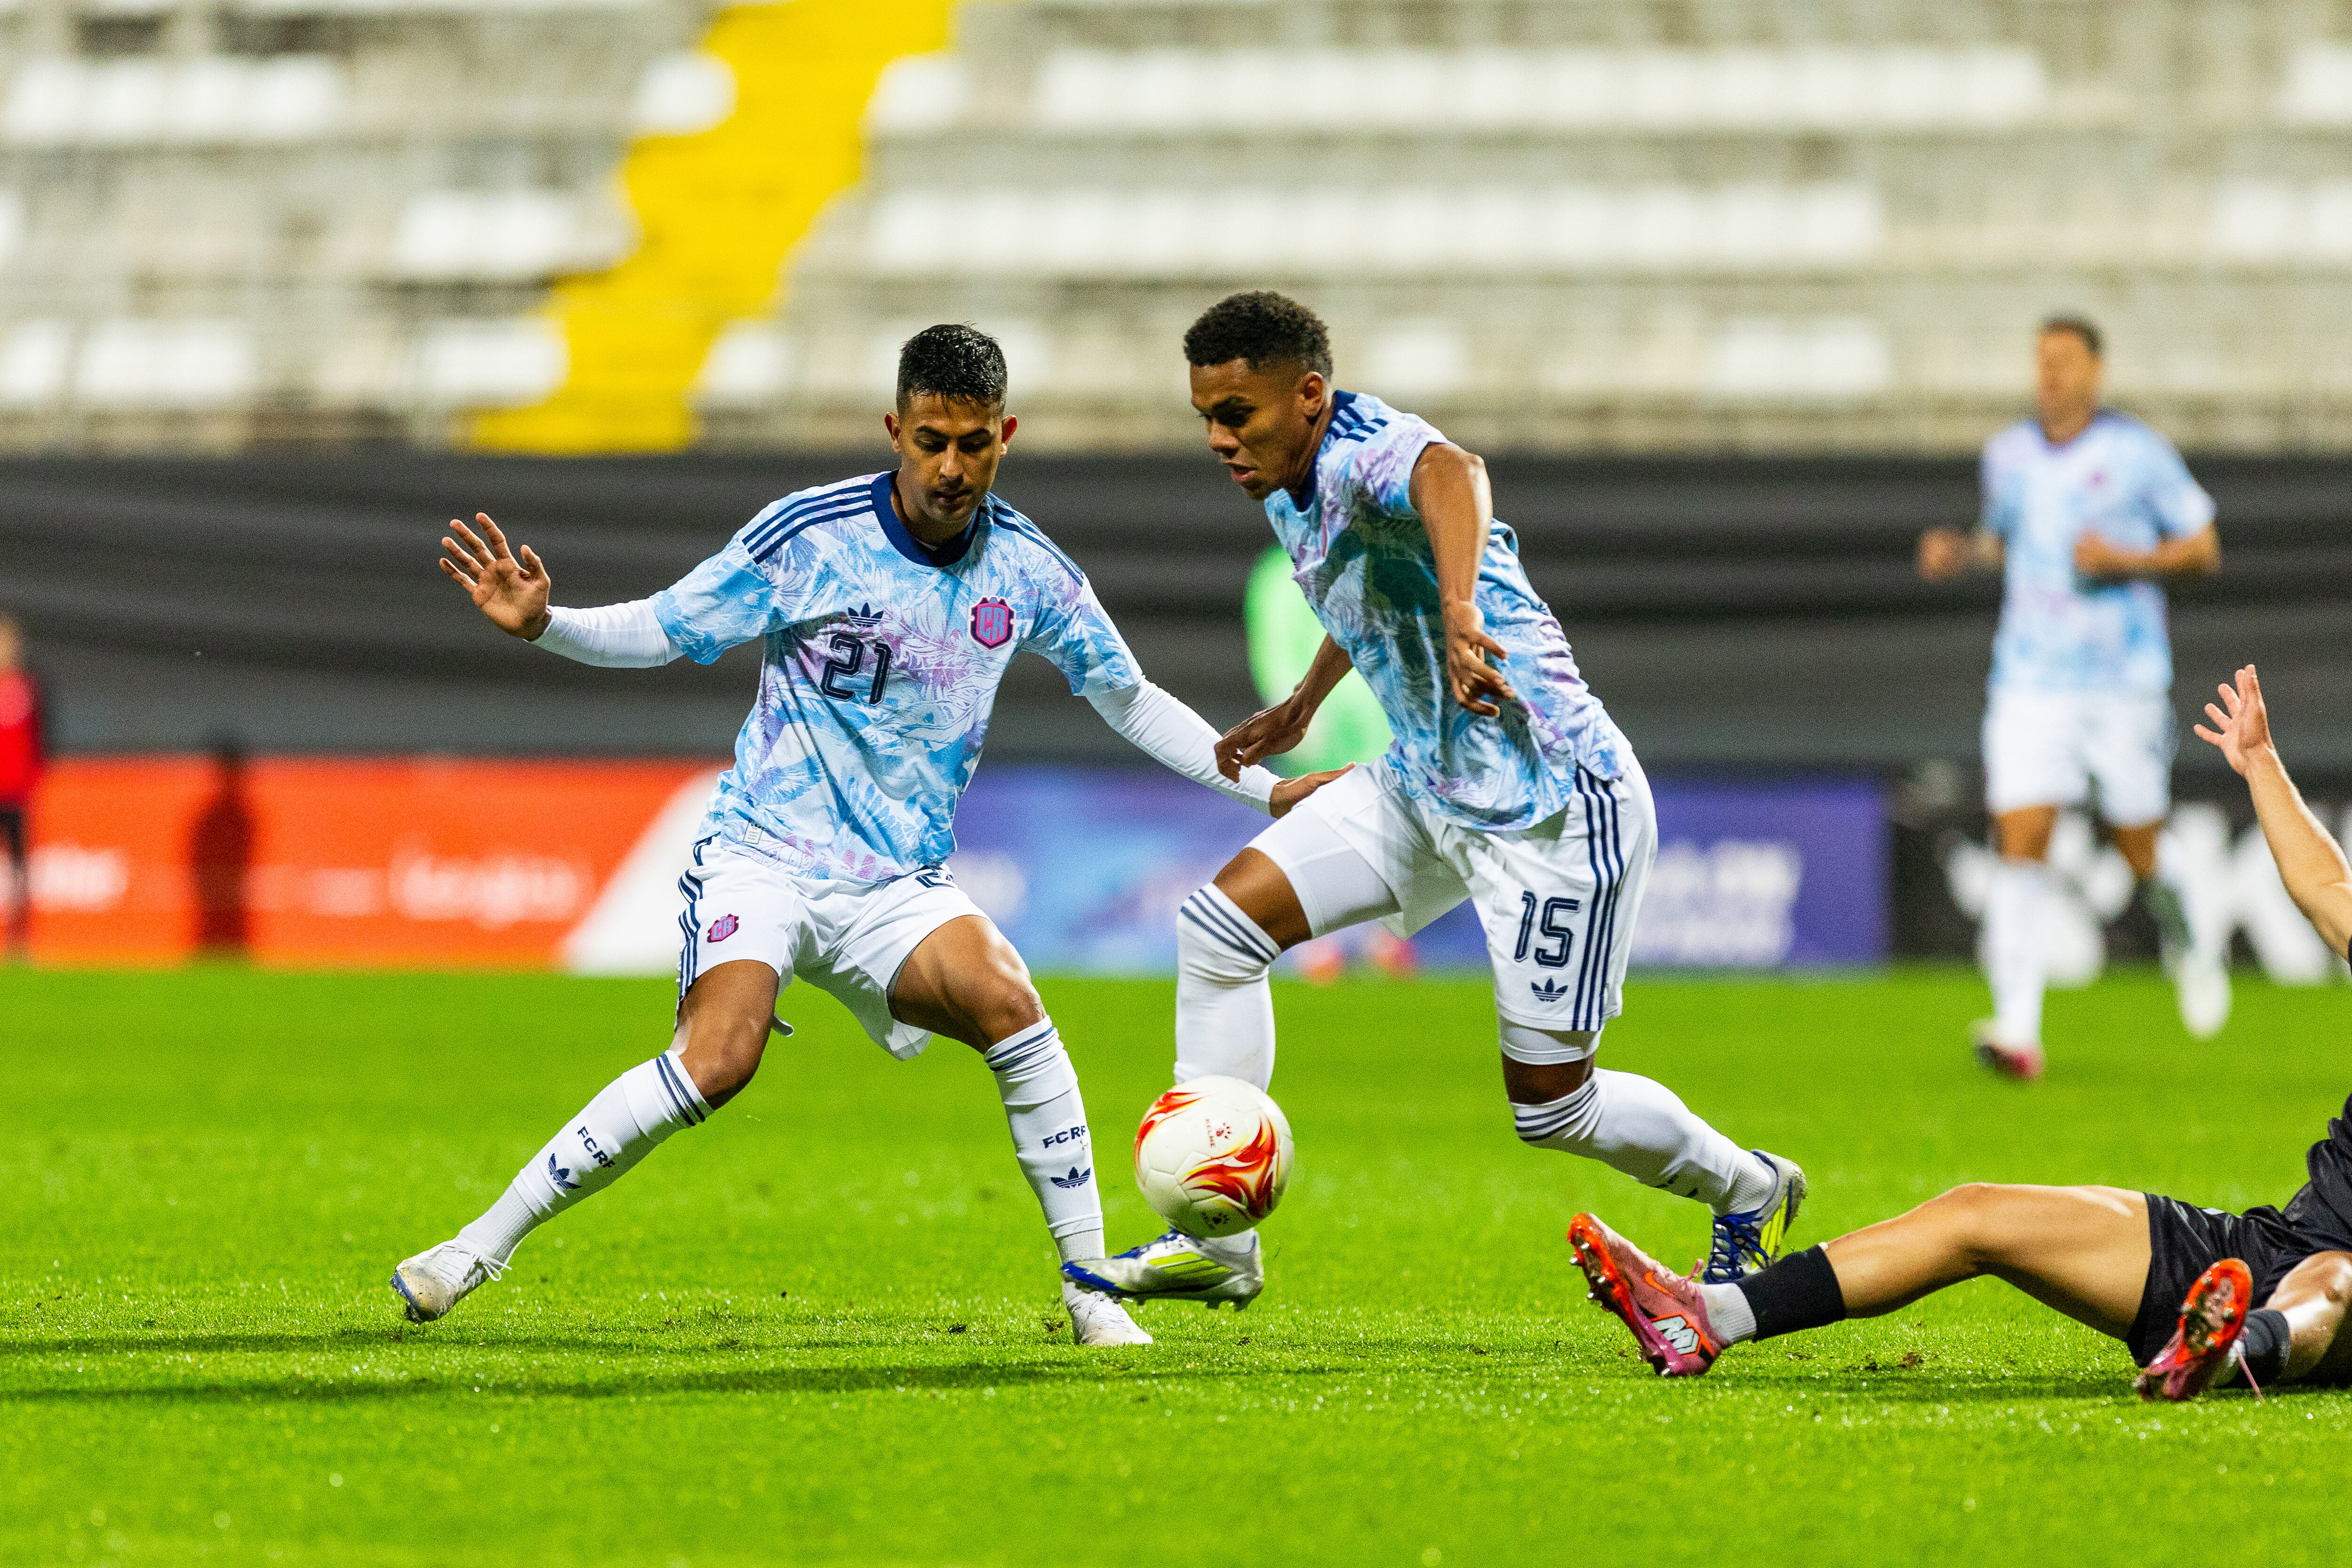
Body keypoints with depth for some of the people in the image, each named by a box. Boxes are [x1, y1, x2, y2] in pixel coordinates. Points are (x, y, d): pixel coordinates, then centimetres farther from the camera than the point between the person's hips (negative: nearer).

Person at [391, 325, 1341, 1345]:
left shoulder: (1026, 569, 1)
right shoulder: (810, 536, -10)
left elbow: (1130, 701, 15)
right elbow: (660, 630, -1)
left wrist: (1270, 790, 11)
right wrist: (541, 624, -19)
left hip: (901, 881, 3)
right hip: (764, 850, -3)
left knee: (1010, 1008, -26)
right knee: (719, 1061, -28)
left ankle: (1091, 1291, -14)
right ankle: (477, 1250, -17)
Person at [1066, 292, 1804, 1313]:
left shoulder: (1364, 453, -24)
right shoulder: (1289, 495, 5)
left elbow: (1451, 475, -51)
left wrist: (1458, 613, -68)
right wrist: (1303, 706, 38)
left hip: (1553, 805, -9)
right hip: (1424, 786, 9)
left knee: (1551, 1106, -2)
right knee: (1220, 923, -3)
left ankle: (1748, 1193, 27)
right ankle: (1218, 1242, 2)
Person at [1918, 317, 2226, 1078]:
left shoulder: (2138, 452, -3)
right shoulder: (2007, 456, 8)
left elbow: (2203, 549, 2)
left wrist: (2126, 561, -15)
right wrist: (1962, 553, 3)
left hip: (2125, 684, -2)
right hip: (2031, 682, 2)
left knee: (2141, 850, 5)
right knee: (2020, 842, -12)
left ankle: (2193, 948, 40)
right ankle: (2017, 1030, -17)